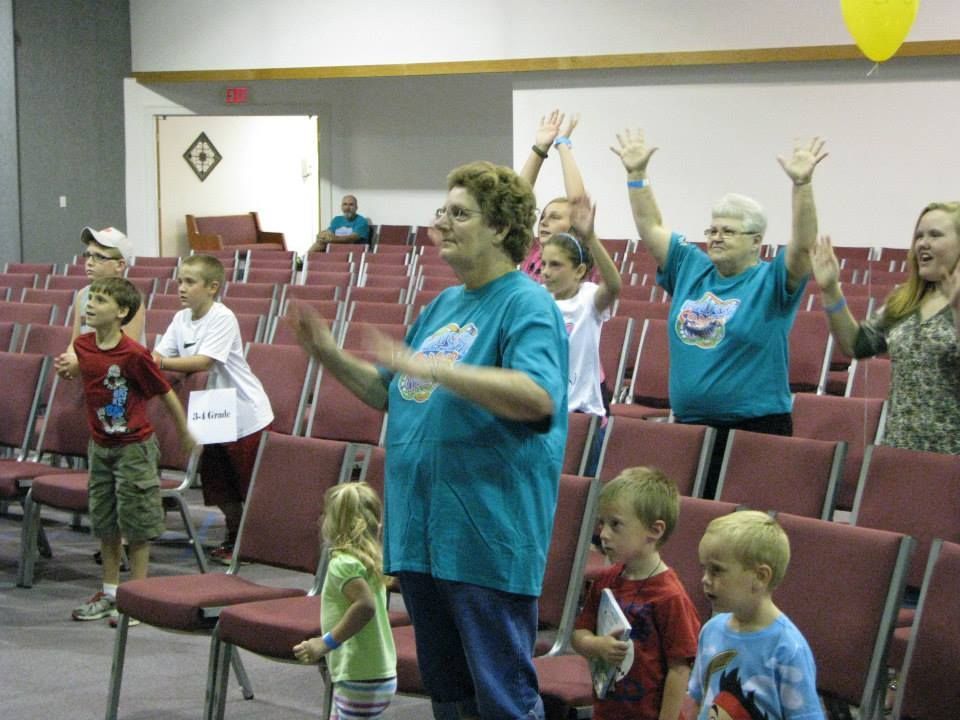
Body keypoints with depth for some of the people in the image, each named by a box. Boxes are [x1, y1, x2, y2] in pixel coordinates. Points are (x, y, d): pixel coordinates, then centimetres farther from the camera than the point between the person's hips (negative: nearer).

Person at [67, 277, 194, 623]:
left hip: (134, 446, -6)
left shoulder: (134, 354, -21)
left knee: (136, 523, 2)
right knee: (104, 522, 14)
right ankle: (110, 592, 26)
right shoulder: (82, 345, -3)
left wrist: (185, 434, -2)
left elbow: (166, 393, -11)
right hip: (100, 445, 7)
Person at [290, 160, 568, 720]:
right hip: (422, 528, 9)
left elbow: (537, 396, -28)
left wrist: (432, 368, -31)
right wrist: (331, 357, 10)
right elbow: (390, 394, 25)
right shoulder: (445, 305, 16)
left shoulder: (527, 305, -10)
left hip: (489, 534, -9)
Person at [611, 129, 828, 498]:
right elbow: (651, 227, 16)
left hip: (754, 429, -5)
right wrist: (637, 173, 9)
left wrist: (802, 185, -30)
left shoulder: (770, 281, -3)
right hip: (687, 425, 5)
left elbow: (803, 245, -18)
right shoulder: (691, 267, 12)